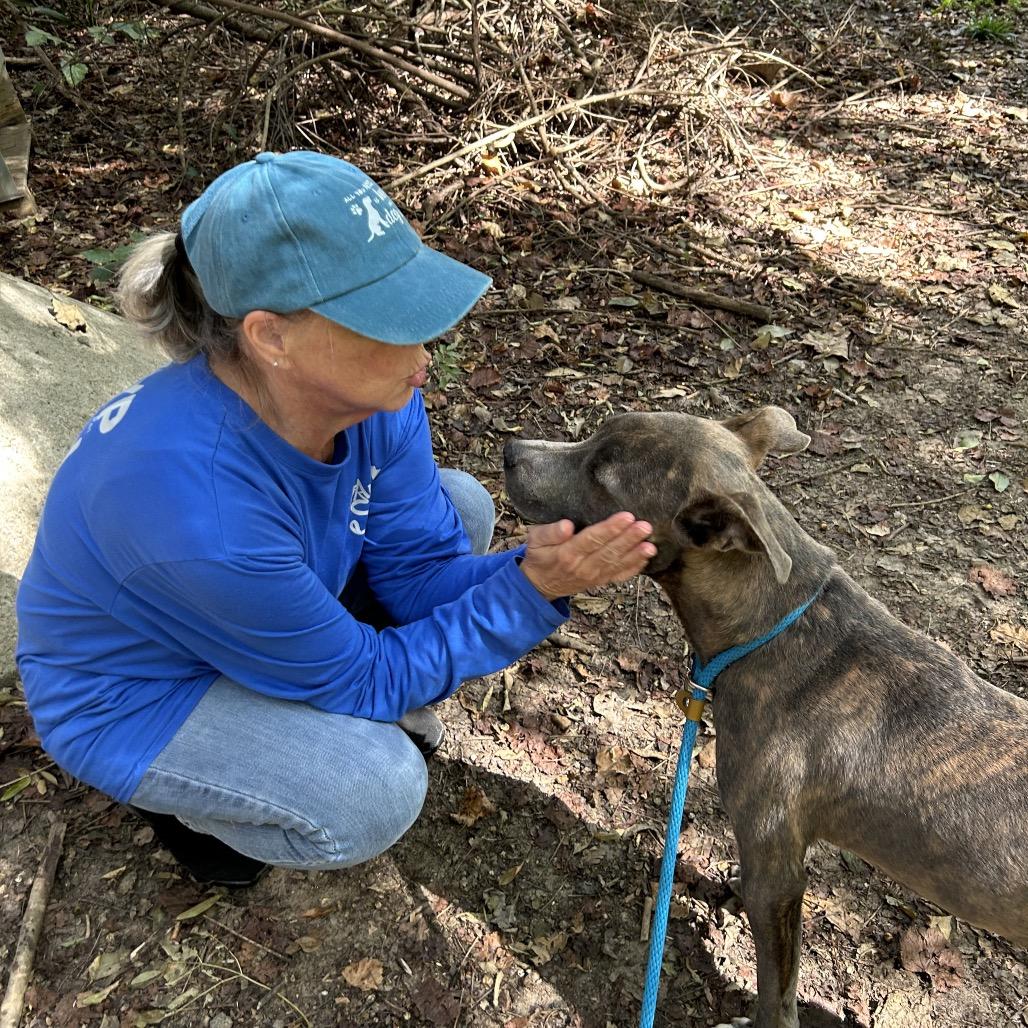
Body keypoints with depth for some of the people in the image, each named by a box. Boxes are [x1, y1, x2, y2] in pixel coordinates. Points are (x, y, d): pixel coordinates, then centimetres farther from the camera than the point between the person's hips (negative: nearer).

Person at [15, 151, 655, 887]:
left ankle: (320, 711, 14)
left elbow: (420, 564, -13)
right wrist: (529, 594, -33)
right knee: (377, 789, -28)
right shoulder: (198, 511, -42)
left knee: (458, 507, -5)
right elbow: (363, 677, -27)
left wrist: (533, 569, -33)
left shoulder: (368, 391, -23)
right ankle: (187, 800, 5)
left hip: (272, 607, 7)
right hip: (134, 694, -6)